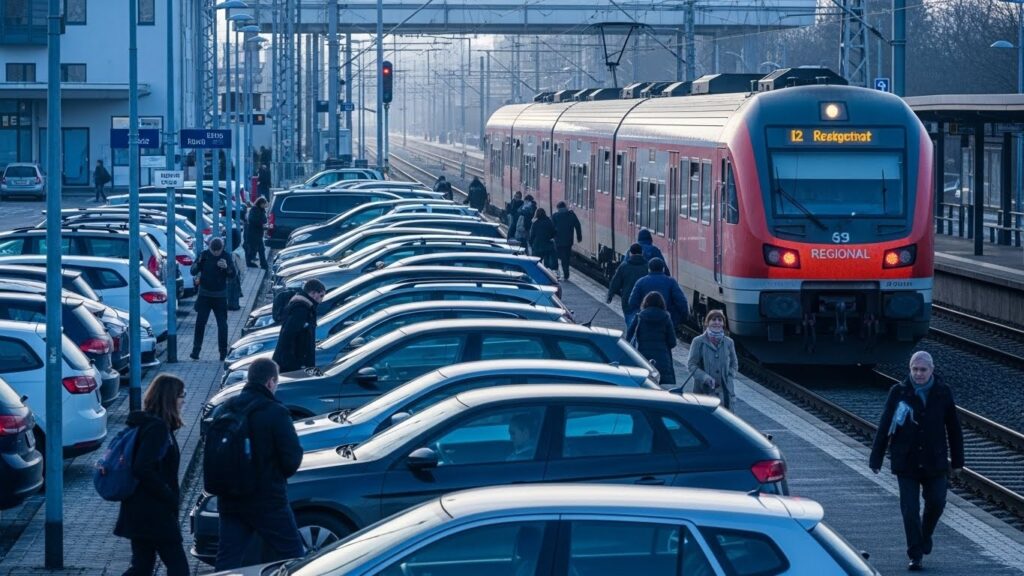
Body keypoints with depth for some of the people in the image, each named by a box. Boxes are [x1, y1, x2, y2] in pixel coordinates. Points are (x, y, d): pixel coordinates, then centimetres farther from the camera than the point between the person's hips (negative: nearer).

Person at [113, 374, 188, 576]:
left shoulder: (146, 423, 13)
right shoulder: (158, 428, -17)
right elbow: (143, 468, -25)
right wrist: (169, 496, -17)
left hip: (138, 513, 10)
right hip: (155, 513, -10)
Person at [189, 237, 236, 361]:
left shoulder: (226, 257, -6)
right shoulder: (204, 255, -5)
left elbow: (232, 275, -7)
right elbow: (193, 272, -6)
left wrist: (226, 267, -28)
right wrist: (198, 263, -26)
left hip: (220, 296, 0)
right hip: (204, 294, 0)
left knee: (222, 324, 2)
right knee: (200, 322, -2)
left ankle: (223, 351, 10)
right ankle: (196, 349, 6)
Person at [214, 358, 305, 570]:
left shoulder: (223, 411, 5)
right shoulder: (276, 413, -14)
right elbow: (292, 459, -14)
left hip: (230, 502, 5)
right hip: (268, 501, -5)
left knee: (227, 561, 8)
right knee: (292, 556, 6)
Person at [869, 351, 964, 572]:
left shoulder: (943, 393, -2)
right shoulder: (899, 392, -6)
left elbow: (954, 428, 6)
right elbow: (884, 427, -3)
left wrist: (957, 460, 7)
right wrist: (876, 458, -4)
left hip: (935, 462, 2)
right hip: (906, 462, -1)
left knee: (936, 502, 5)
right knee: (910, 510, -2)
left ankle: (925, 535, 35)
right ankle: (915, 555, 7)